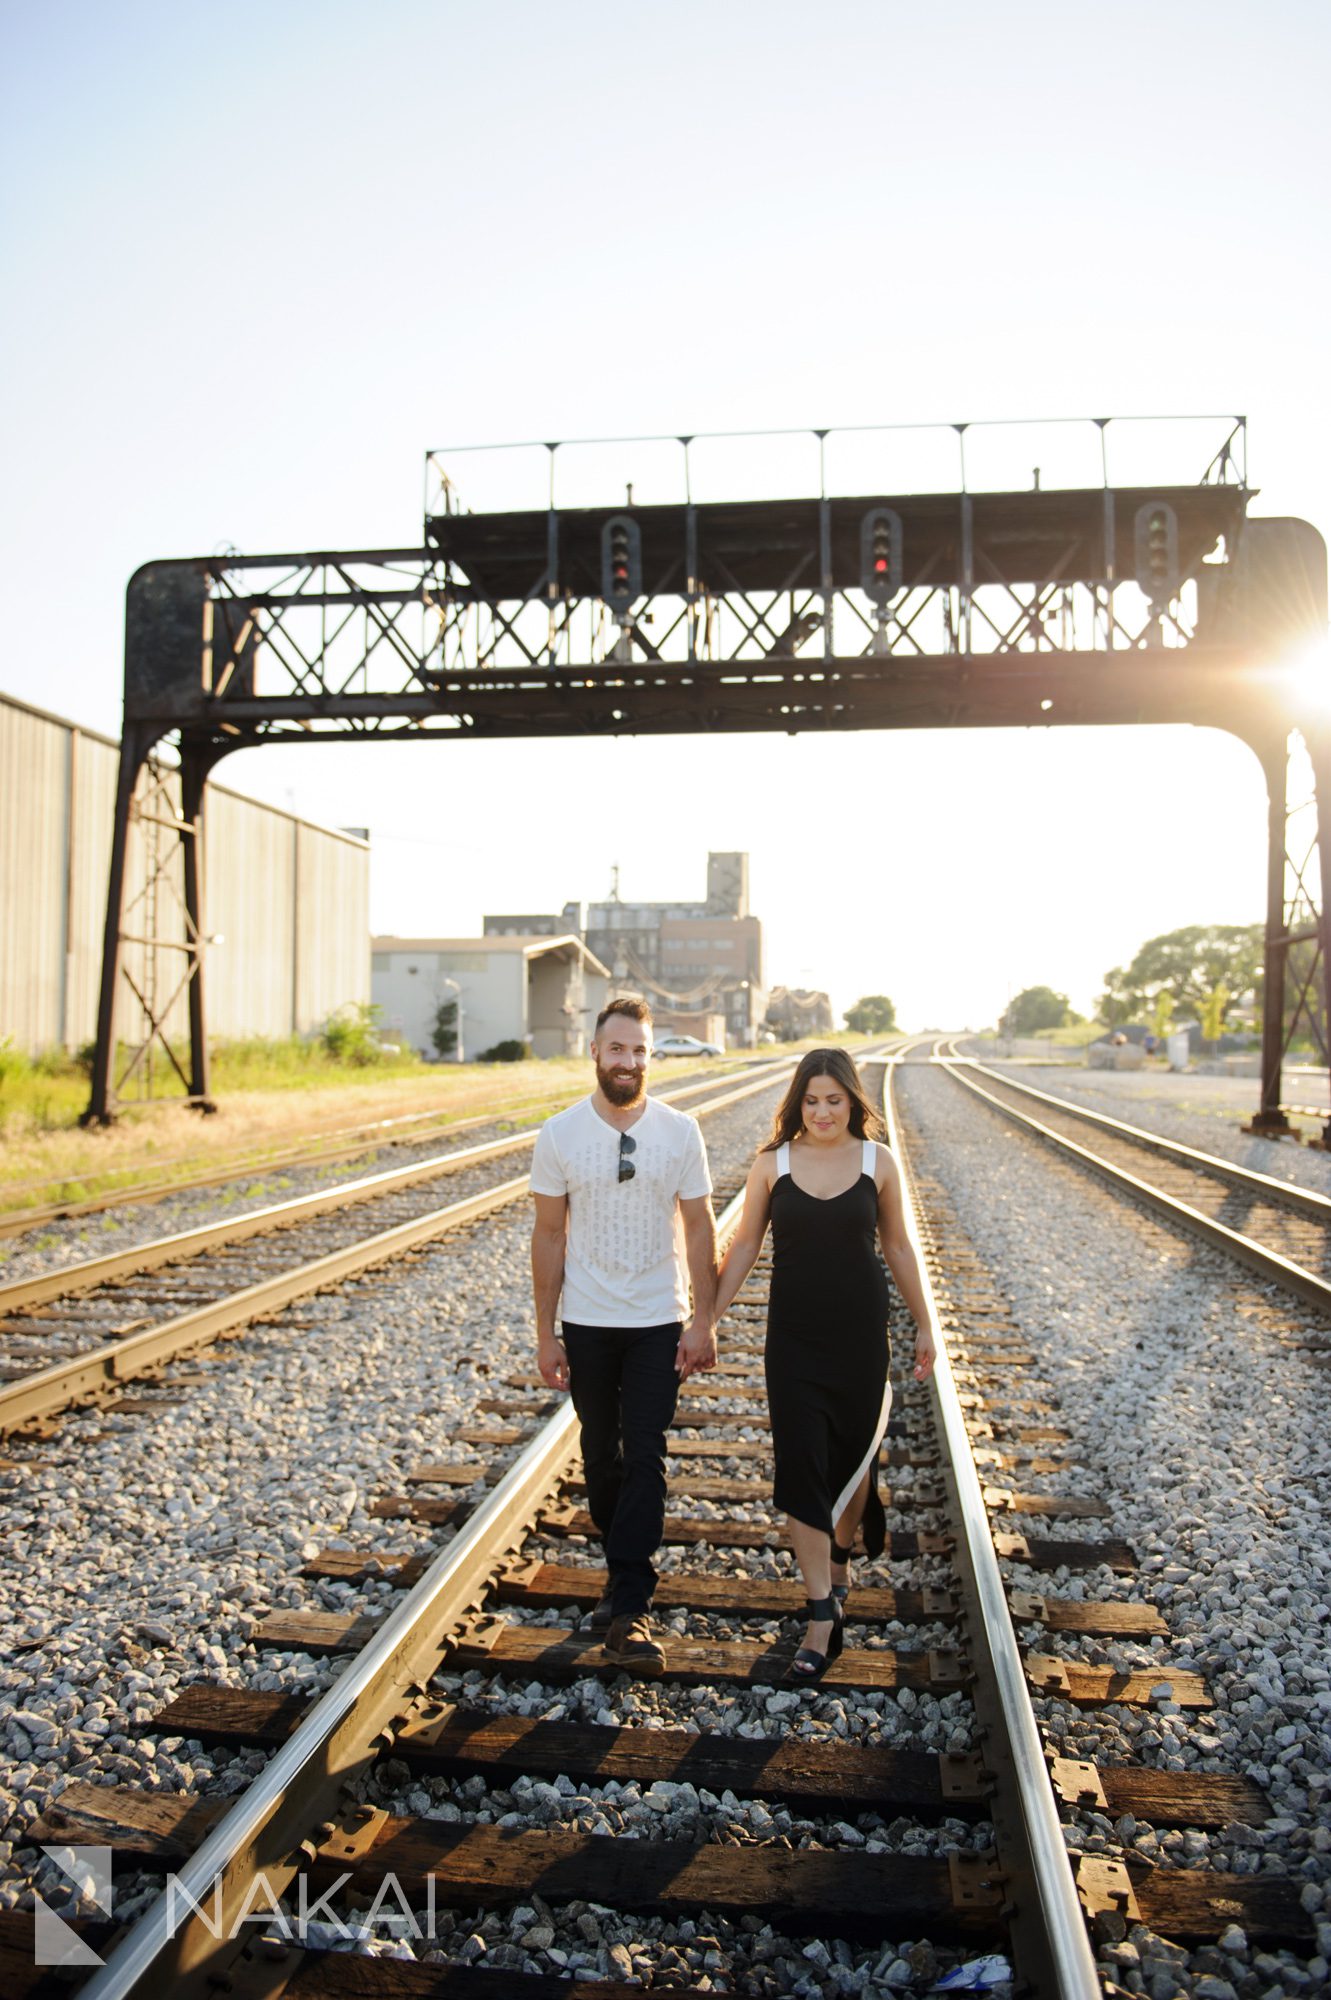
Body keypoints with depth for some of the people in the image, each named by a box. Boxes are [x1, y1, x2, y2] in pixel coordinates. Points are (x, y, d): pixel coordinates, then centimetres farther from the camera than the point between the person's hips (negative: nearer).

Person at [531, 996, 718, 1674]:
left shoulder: (679, 1132, -5)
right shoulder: (559, 1134, -5)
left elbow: (698, 1229, 0)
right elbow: (549, 1235, 0)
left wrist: (704, 1321, -3)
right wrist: (545, 1332, -1)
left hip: (658, 1323, -1)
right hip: (587, 1324, 1)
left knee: (644, 1459, -5)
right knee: (601, 1459, 13)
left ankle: (629, 1609, 1)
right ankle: (627, 1575, 34)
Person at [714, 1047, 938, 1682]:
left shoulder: (877, 1163, -3)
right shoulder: (772, 1164, -4)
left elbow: (897, 1248, 6)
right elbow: (744, 1245, 3)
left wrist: (923, 1324, 10)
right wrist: (707, 1318, 1)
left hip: (860, 1336, 1)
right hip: (793, 1339, 0)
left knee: (852, 1455, 14)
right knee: (801, 1467, -3)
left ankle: (839, 1557, 43)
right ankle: (822, 1617, 6)